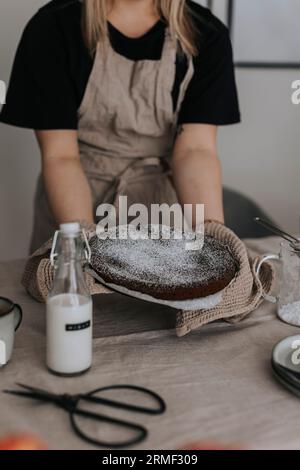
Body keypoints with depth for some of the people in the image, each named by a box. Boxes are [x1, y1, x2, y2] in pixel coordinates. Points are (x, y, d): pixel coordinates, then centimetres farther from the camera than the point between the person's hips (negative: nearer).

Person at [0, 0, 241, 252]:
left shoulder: (206, 35, -10)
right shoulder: (53, 28, -14)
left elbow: (196, 149, -17)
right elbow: (59, 155, -17)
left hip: (165, 201, 1)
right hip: (74, 200, 0)